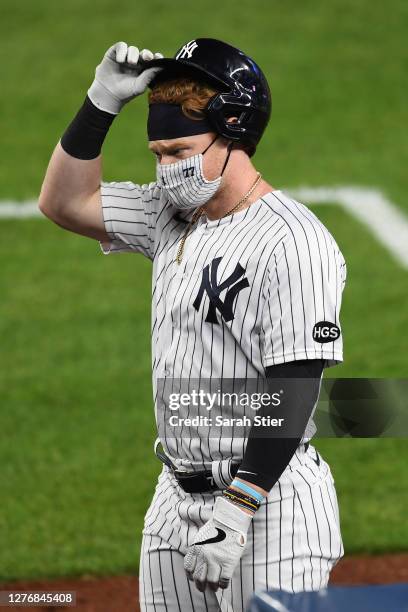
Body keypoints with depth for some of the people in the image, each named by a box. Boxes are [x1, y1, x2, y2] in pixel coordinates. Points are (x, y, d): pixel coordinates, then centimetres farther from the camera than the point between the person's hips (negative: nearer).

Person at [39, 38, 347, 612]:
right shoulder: (172, 214, 9)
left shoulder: (293, 242, -17)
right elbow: (64, 202, 16)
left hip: (268, 501, -8)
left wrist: (234, 515, -23)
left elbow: (293, 392, -20)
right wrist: (103, 100, 3)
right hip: (175, 499, 8)